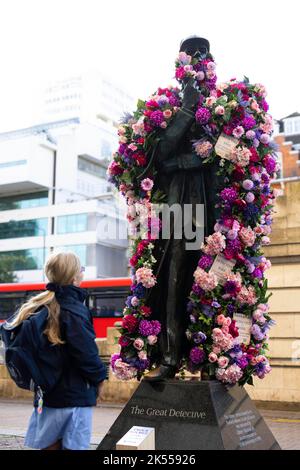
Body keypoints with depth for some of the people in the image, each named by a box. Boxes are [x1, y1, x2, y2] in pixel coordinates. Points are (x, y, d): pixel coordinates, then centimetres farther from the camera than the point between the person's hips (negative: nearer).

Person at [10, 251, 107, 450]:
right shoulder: (74, 311, -18)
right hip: (75, 394, -8)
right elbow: (87, 352, -21)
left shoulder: (40, 306, 5)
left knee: (50, 444, 14)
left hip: (46, 390, 8)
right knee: (73, 446, 0)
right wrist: (99, 377, -3)